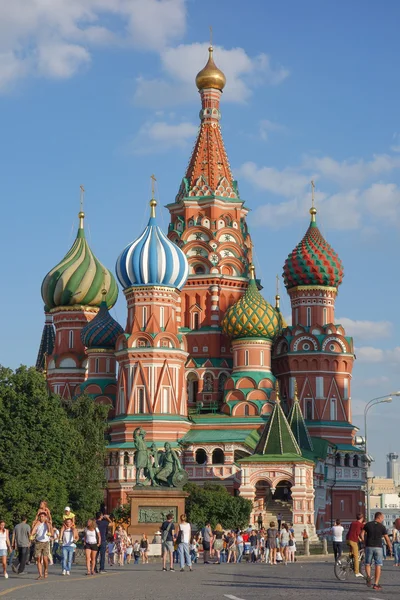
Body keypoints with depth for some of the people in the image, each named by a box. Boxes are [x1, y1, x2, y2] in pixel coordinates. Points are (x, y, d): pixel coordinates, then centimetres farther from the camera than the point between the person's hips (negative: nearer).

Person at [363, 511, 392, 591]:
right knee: (378, 566, 3)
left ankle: (368, 576, -12)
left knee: (368, 564, 16)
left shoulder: (367, 525, 2)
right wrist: (390, 547, 13)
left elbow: (362, 535, -1)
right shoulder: (382, 527, -2)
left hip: (369, 547, 2)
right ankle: (376, 584, -3)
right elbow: (387, 539, -2)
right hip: (378, 547, -2)